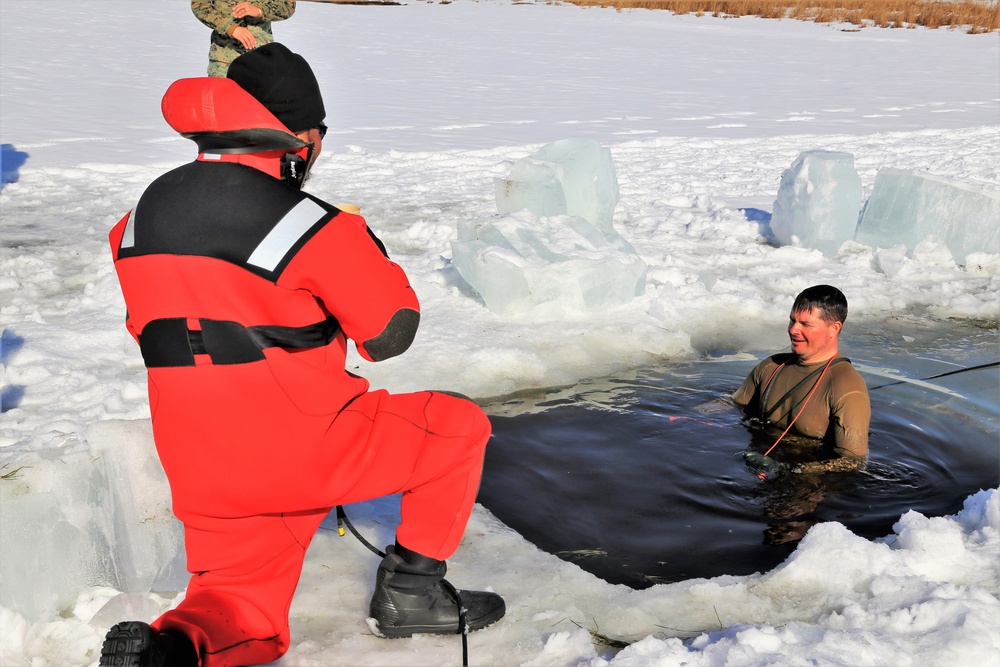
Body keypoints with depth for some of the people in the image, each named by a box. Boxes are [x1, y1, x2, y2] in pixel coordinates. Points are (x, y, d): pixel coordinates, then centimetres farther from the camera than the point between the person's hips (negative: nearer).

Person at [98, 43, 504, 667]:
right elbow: (392, 332, -8)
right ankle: (410, 590, 18)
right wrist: (361, 248, 7)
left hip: (200, 471, 7)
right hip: (308, 451, -6)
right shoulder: (309, 223, -16)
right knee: (461, 427, 14)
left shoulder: (145, 211, 5)